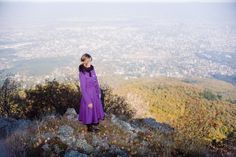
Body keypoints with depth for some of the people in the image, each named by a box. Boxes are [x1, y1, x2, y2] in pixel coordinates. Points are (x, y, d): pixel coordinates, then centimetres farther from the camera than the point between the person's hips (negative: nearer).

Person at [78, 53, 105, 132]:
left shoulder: (92, 68, -7)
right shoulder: (82, 73, -25)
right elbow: (83, 89, -20)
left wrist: (99, 92, 13)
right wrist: (88, 101, -17)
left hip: (95, 94, 6)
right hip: (88, 95, -6)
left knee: (96, 109, 20)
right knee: (89, 111, 13)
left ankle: (95, 125, 43)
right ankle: (89, 127, 38)